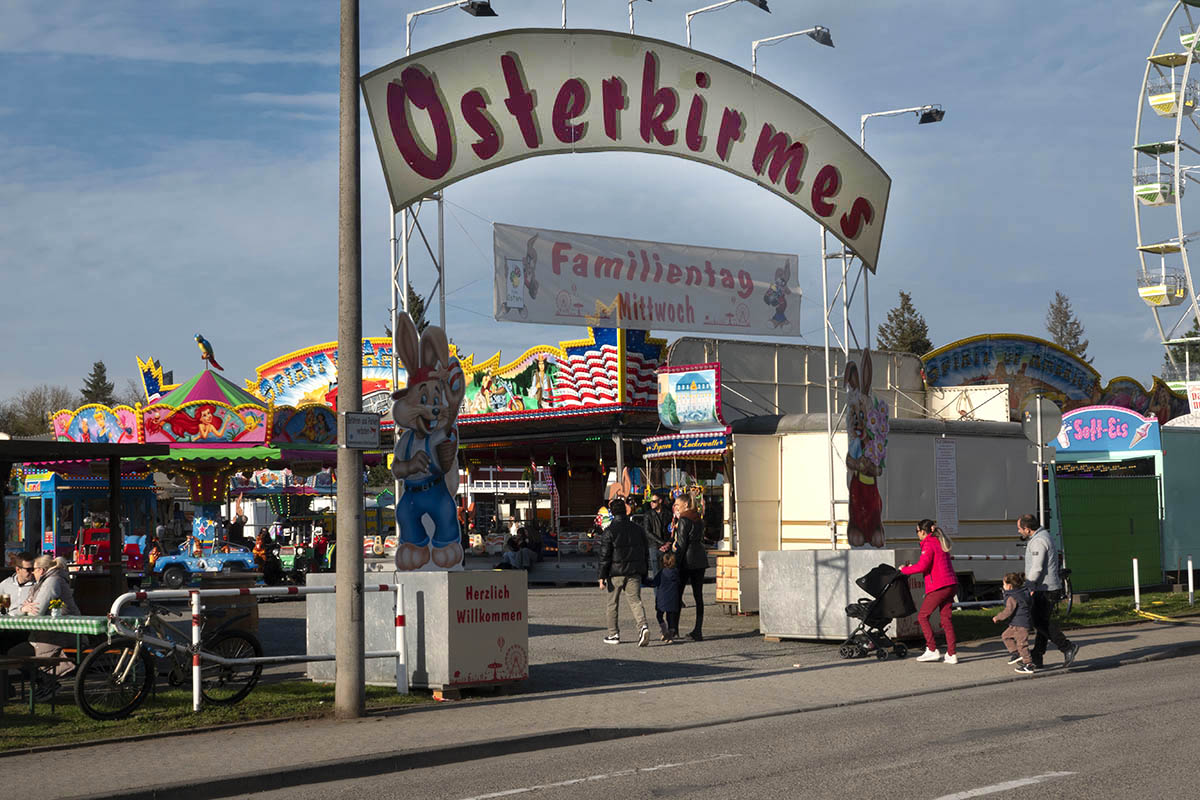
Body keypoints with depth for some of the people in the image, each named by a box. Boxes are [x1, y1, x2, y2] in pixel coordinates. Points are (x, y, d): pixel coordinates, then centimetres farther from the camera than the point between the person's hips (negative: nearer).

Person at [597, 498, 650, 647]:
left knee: (612, 604, 11)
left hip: (615, 573, -3)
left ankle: (613, 634, 16)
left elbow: (605, 556, -9)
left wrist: (602, 577, -6)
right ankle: (643, 626, -23)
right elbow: (644, 552, 13)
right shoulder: (638, 529, 7)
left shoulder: (609, 531, -8)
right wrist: (643, 574, 20)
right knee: (635, 601, 1)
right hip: (634, 573, 3)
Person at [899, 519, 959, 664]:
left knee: (922, 616, 2)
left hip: (938, 586, -9)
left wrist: (905, 569, -5)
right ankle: (952, 654, 5)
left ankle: (932, 650, 0)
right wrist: (913, 567, 23)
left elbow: (922, 566, -20)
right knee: (946, 618, 9)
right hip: (951, 584, 9)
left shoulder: (928, 544, -10)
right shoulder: (941, 542, 19)